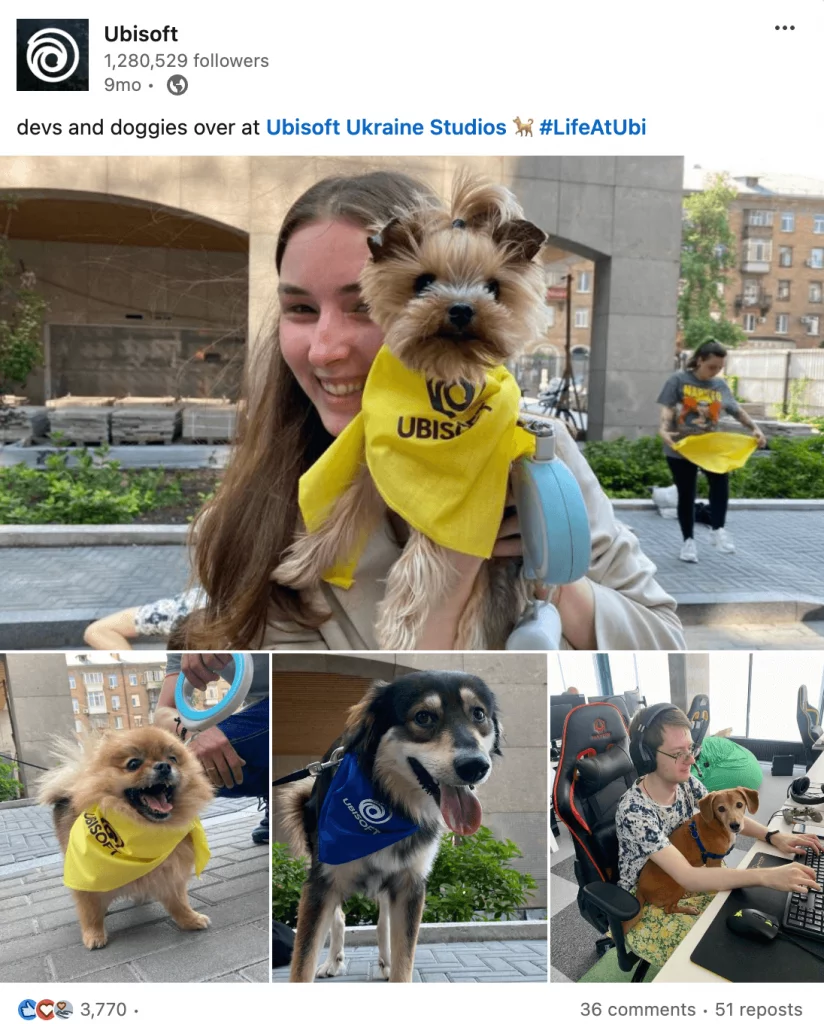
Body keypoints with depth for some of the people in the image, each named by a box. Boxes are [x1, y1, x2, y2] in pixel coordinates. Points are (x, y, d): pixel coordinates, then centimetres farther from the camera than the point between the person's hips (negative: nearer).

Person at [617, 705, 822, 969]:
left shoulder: (687, 782, -11)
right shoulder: (634, 812, -33)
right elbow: (687, 877, -38)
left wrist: (773, 836, -17)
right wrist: (768, 876, -44)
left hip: (686, 883, 7)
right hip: (647, 905, -7)